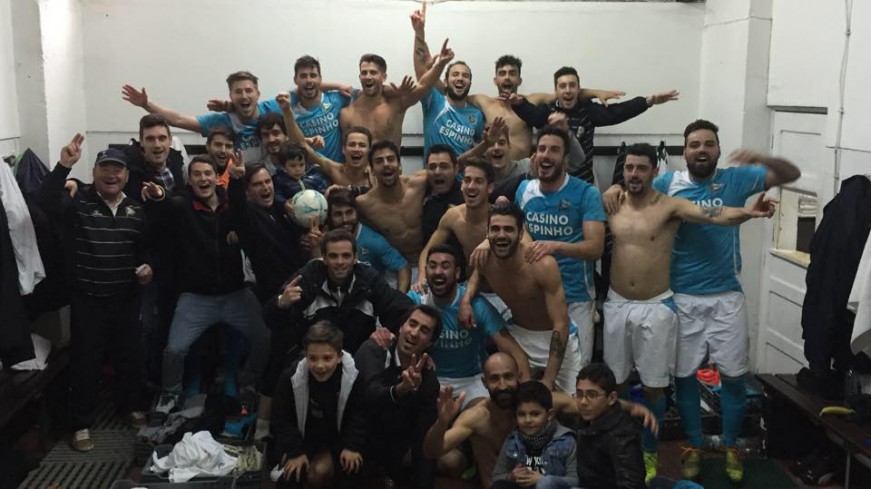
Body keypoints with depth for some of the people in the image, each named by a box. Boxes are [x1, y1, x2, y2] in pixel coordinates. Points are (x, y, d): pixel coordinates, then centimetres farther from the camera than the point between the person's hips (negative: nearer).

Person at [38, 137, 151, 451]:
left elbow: (145, 247, 17)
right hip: (87, 299, -3)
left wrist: (146, 266, -2)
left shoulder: (136, 209, 6)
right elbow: (47, 202, -28)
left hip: (126, 297, 4)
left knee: (130, 355, 15)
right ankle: (82, 423, 15)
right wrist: (63, 165, -38)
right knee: (86, 360, 3)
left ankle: (131, 406, 35)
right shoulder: (78, 202, -7)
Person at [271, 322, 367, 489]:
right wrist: (295, 451, -17)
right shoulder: (290, 378, -19)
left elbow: (360, 417, -6)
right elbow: (282, 420, -9)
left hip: (336, 440, 0)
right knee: (293, 473, -23)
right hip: (301, 439, 0)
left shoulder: (355, 377, -19)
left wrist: (352, 446, -16)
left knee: (319, 472, -25)